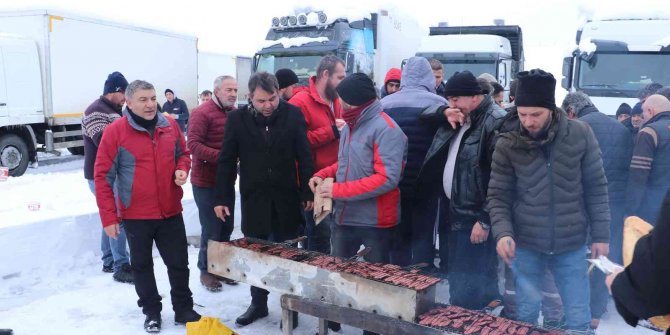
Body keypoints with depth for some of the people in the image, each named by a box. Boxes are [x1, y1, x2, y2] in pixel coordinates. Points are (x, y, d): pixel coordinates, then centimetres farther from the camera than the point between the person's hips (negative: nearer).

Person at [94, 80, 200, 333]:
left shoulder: (170, 126, 0)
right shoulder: (115, 131, -12)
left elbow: (183, 154, 17)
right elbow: (103, 177, -10)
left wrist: (182, 170, -7)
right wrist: (108, 217, -11)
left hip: (170, 212, 3)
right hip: (135, 215, -3)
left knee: (179, 263, 11)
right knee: (142, 266, 13)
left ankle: (184, 309, 27)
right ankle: (152, 312, 30)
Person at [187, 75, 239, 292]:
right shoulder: (202, 113, -13)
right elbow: (193, 144, -21)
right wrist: (222, 156, -27)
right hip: (206, 182, -6)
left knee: (226, 227, 13)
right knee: (211, 230, 0)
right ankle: (206, 271, 16)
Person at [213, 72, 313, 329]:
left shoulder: (293, 114, -5)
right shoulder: (237, 118, -4)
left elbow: (304, 157, -2)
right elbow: (226, 162, -1)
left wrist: (308, 192, -3)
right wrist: (222, 198, -4)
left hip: (286, 200, -1)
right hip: (253, 200, 1)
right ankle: (258, 303, 30)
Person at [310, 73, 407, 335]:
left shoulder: (386, 129, -18)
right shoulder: (350, 125, 9)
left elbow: (387, 178, -25)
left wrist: (338, 190, -25)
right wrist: (323, 175, 2)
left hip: (374, 221, -8)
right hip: (345, 216, 8)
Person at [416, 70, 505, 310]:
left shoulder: (496, 122, -16)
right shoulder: (458, 118, 13)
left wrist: (485, 220, -21)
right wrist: (444, 112, -2)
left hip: (477, 220, -9)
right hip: (455, 213, 9)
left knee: (470, 288, -5)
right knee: (457, 281, 18)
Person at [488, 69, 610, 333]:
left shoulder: (580, 134, -7)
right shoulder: (507, 144, -7)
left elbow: (596, 188, -1)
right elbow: (498, 196, -3)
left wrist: (601, 234, -1)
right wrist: (503, 232, -19)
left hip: (571, 245, 0)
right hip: (525, 245, 0)